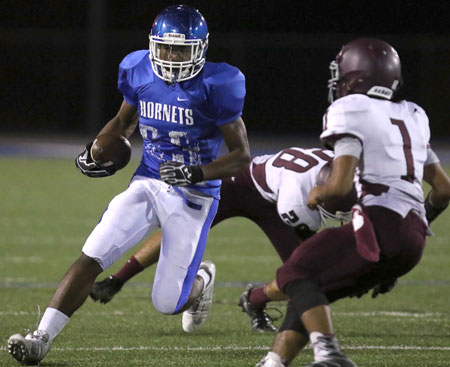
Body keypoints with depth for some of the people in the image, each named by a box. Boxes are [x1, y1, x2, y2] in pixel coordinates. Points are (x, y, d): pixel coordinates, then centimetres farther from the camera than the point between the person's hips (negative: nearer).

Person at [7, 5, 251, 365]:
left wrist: (195, 173, -25)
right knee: (91, 257, -16)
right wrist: (96, 148, 1)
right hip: (147, 184, 4)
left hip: (193, 197, -4)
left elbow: (242, 156, -11)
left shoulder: (214, 86, -16)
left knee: (167, 303, -1)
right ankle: (42, 338, -16)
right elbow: (124, 121, 20)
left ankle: (201, 279, 36)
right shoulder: (140, 74, -2)